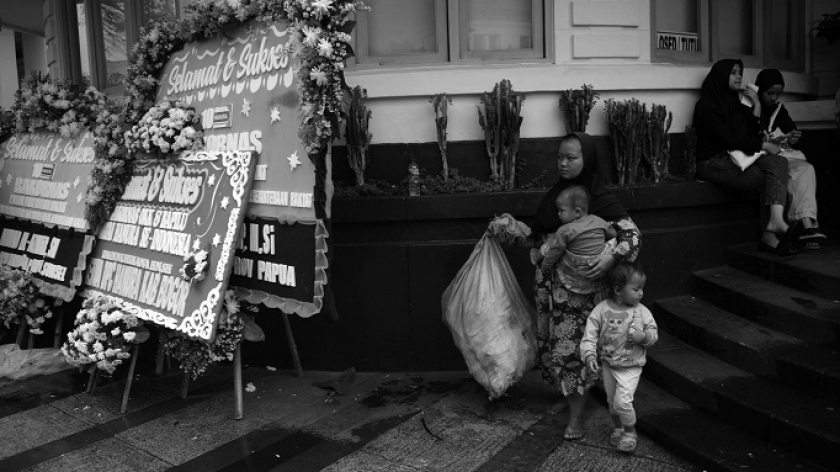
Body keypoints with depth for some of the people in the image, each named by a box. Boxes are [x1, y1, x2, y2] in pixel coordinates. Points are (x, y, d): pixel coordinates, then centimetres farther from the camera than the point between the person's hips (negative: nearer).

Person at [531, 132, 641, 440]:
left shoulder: (599, 200, -12)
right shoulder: (554, 193, 7)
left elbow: (632, 233, -17)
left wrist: (612, 257, -31)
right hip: (548, 283, 6)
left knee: (574, 346, -2)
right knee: (551, 342, 13)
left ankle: (576, 417, 10)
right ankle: (565, 391, 36)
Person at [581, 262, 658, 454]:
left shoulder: (642, 311, -10)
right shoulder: (602, 310, -13)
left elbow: (654, 332, 0)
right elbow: (590, 334, -11)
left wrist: (644, 336, -22)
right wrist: (589, 355, -22)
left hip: (631, 367, -2)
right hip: (608, 365, 2)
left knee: (622, 401, -11)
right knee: (611, 401, 17)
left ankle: (630, 431, 15)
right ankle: (618, 427, 43)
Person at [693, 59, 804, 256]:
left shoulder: (736, 102, 21)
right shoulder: (706, 106, -4)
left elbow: (751, 134, 13)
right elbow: (727, 140, -13)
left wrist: (756, 106, 6)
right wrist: (763, 145, -8)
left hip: (738, 157, 7)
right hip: (714, 163, -7)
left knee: (778, 162, -19)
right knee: (770, 180, -22)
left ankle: (771, 233, -32)